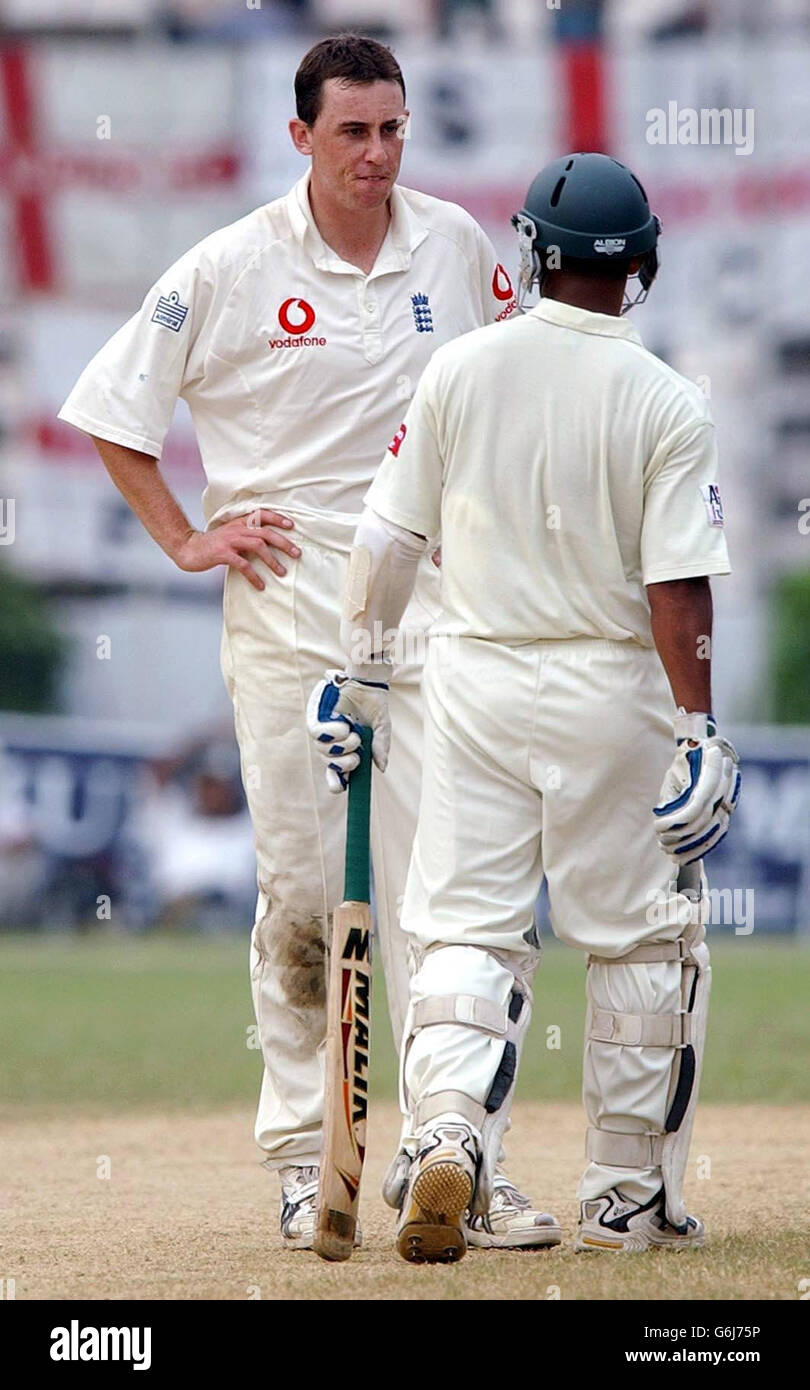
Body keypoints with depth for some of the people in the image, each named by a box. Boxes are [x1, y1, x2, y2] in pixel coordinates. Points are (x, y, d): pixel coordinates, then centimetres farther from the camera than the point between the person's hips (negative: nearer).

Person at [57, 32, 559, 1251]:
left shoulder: (458, 247, 6)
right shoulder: (230, 270, -2)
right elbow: (111, 407, 6)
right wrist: (185, 540, 0)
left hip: (435, 611, 2)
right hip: (289, 612, -2)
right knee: (301, 887, -1)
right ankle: (301, 1159, 10)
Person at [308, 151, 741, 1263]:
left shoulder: (460, 370, -1)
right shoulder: (665, 402, -9)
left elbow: (388, 538, 3)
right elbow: (679, 586, -14)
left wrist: (360, 670, 15)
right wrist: (698, 734, -12)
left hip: (475, 681, 2)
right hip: (613, 690, -2)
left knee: (466, 929, 4)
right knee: (645, 940, 10)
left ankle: (447, 1133, -21)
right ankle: (629, 1197, 13)